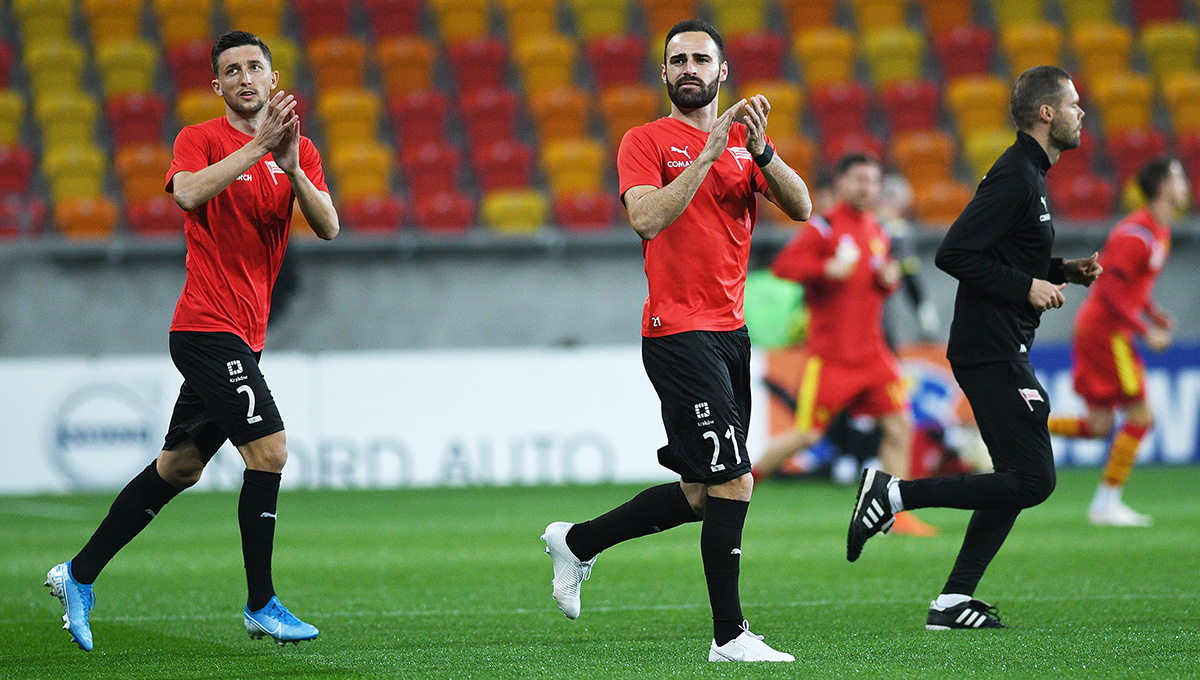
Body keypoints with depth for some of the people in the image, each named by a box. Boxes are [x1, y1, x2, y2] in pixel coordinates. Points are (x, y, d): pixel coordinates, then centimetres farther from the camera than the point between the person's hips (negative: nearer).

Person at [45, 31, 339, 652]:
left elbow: (328, 226, -1)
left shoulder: (298, 150, 11)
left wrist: (291, 167, -17)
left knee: (180, 467, 13)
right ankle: (261, 606, -7)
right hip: (208, 326, -7)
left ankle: (79, 576, 23)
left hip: (244, 336, 7)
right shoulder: (199, 139, -5)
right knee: (268, 450, -15)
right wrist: (257, 147, -28)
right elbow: (188, 192, -25)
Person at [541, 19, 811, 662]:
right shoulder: (646, 141, -2)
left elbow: (800, 208, 0)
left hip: (729, 332, 7)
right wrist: (708, 154, -22)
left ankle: (576, 542, 31)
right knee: (733, 482, -13)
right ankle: (729, 636, -7)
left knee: (700, 495, 12)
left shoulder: (745, 139, 13)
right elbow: (647, 219, -19)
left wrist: (760, 151, -16)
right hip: (679, 332, -7)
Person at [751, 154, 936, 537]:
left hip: (871, 352, 6)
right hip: (829, 355, -6)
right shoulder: (823, 228, -8)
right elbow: (783, 265, -18)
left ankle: (896, 514, 1)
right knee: (807, 434, -4)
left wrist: (889, 280, 5)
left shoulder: (877, 233, 14)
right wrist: (828, 269, -28)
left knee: (899, 425, -4)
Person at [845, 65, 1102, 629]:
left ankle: (953, 602, 9)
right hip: (991, 352, -11)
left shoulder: (1029, 175, 17)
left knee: (1018, 480, 10)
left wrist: (1061, 272, 12)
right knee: (1032, 481, -11)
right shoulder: (1014, 177, -15)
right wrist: (1028, 287, -19)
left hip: (1002, 352, 11)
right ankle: (892, 493, -8)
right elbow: (953, 254, -21)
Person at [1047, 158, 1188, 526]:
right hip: (1105, 330, -10)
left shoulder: (1159, 232, 13)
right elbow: (1111, 290, -21)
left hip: (1096, 330, 10)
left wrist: (1155, 314, 9)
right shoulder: (1136, 234, -18)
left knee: (1098, 425, 8)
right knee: (1139, 417, -6)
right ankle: (1106, 504, -2)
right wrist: (1147, 332, -19)